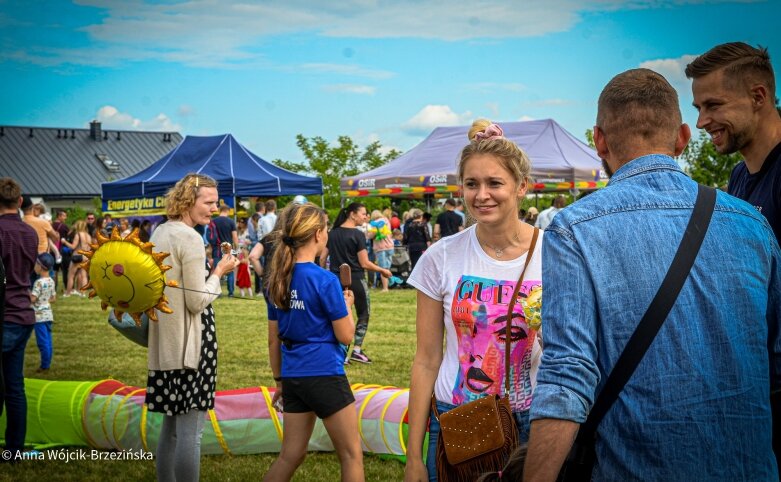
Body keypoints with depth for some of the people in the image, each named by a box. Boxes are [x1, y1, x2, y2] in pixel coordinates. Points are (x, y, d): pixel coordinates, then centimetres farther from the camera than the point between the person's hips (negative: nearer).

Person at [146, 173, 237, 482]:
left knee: (171, 427, 16)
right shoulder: (190, 238, -15)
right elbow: (197, 301, -16)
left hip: (165, 345, 9)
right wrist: (219, 273, -3)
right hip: (189, 345, -9)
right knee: (190, 431, -5)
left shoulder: (160, 233, 13)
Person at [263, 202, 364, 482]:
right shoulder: (325, 281, -14)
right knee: (351, 454, 7)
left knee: (291, 456, 14)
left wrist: (279, 380, 19)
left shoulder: (278, 280, 5)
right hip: (325, 375, -7)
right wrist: (347, 304, 8)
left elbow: (274, 339, 10)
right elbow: (345, 336, -10)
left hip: (292, 377, 7)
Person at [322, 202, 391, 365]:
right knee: (363, 315, 11)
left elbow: (322, 257, 6)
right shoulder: (357, 235, -13)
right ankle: (357, 350, 5)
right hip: (356, 280, -5)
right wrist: (383, 270, -2)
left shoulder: (333, 233, 4)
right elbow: (364, 263, -14)